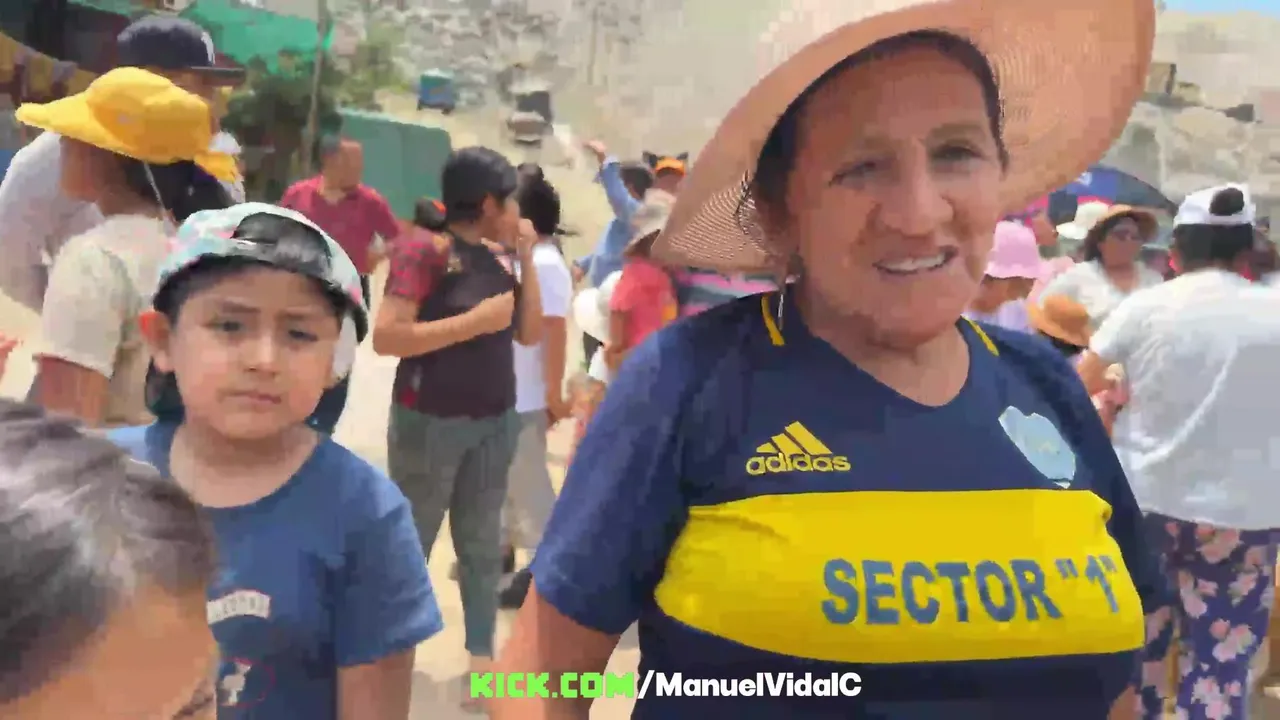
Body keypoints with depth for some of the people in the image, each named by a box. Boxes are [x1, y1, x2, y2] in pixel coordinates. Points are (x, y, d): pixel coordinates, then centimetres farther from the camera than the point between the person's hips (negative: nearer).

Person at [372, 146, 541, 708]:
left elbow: (530, 334, 6)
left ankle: (482, 660, 27)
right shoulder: (425, 251, -14)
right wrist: (476, 321, -22)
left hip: (494, 422, 6)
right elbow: (386, 337, -22)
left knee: (482, 545, 14)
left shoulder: (496, 258, 6)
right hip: (431, 423, -6)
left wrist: (526, 259, -1)